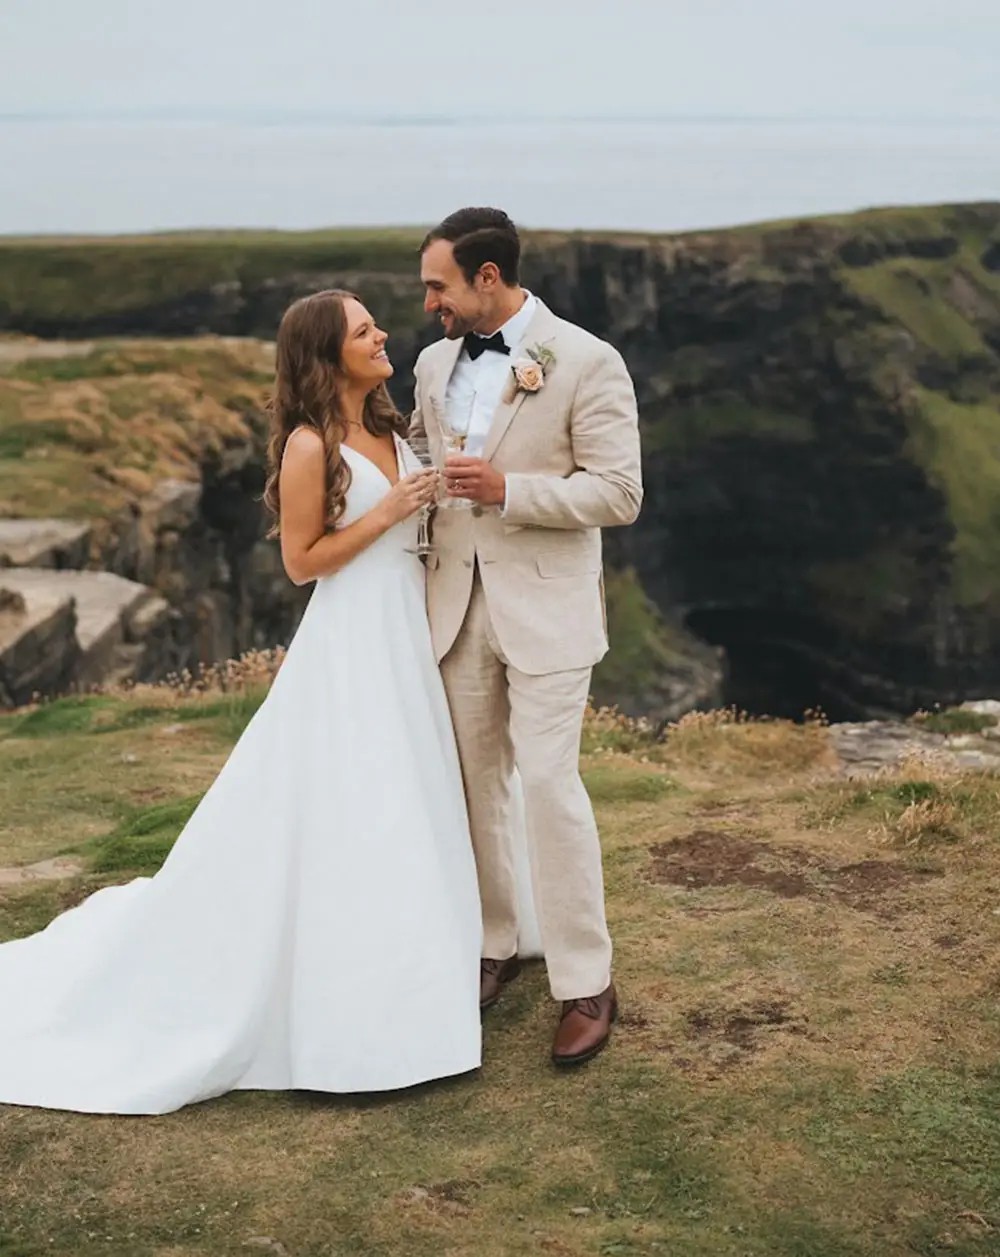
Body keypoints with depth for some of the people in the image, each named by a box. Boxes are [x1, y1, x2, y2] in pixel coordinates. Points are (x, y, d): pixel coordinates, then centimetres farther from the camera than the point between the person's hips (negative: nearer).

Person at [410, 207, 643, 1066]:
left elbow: (620, 494, -14)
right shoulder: (435, 363, 8)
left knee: (548, 784, -9)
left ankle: (587, 984, 3)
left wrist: (506, 489, -23)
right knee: (473, 784, 11)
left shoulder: (587, 363, -10)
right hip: (458, 603, 6)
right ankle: (494, 946, 28)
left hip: (546, 607, -6)